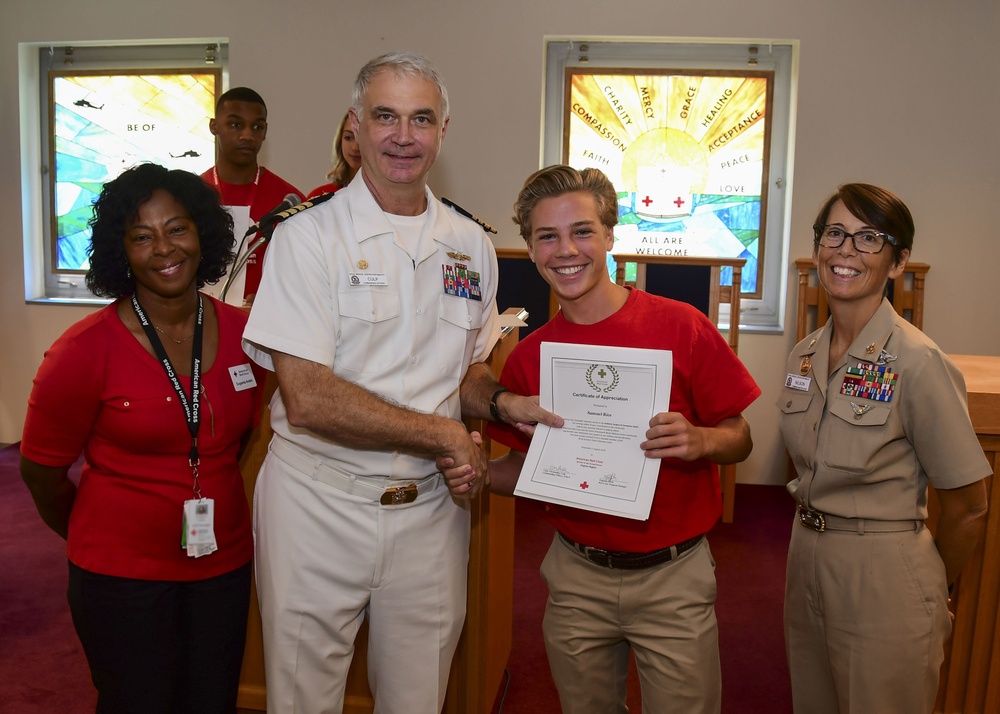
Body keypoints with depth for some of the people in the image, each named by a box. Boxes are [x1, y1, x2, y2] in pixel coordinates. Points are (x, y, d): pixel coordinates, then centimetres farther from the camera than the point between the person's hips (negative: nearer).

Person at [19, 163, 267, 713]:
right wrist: (98, 542, 9)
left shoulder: (242, 332, -3)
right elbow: (40, 470, -4)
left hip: (224, 565, 4)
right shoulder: (86, 350, -15)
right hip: (123, 578, -3)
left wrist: (215, 513, 11)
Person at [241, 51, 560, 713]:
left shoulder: (471, 245, 6)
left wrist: (502, 402, -6)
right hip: (320, 504, -3)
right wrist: (443, 433, -15)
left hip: (430, 505, 4)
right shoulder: (309, 237, -10)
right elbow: (307, 399, -18)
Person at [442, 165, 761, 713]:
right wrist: (476, 473, -12)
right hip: (577, 576, 3)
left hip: (673, 576, -2)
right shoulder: (528, 357, -2)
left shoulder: (680, 327, -10)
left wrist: (699, 440, -25)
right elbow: (524, 467, 8)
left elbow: (740, 438, -4)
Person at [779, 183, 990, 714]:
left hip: (883, 574, -6)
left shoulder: (917, 361, -18)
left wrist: (932, 588, 3)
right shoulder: (806, 354, 2)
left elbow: (967, 507, -11)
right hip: (807, 557, 7)